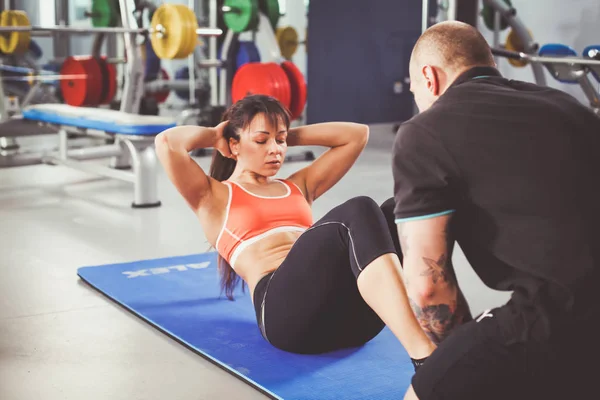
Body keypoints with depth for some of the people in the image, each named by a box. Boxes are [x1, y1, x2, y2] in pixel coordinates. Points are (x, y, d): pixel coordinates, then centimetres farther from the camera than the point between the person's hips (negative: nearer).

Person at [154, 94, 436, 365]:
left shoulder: (298, 187, 34)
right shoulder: (215, 196, 20)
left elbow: (357, 134, 37)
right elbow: (166, 142, 3)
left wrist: (291, 136, 35)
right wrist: (214, 135, 22)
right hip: (285, 309, -6)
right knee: (358, 213, -31)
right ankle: (424, 354, -46)